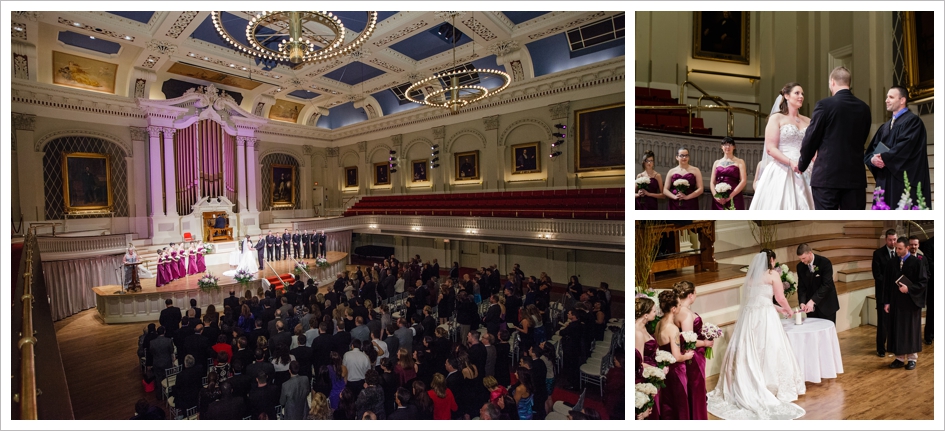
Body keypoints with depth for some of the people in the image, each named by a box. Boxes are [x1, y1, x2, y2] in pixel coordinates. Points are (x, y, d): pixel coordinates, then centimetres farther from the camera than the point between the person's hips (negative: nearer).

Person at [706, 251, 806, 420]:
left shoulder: (752, 276, 17)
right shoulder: (773, 274, 1)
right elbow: (781, 299, 3)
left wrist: (778, 309, 34)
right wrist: (789, 310, 24)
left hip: (749, 316, 5)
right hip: (765, 317, -5)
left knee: (747, 353, 8)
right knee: (769, 351, 3)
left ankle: (742, 389, 12)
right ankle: (772, 387, 10)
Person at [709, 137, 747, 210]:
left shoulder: (739, 162, 9)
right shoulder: (717, 162, 17)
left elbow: (743, 181, -2)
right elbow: (712, 182, 12)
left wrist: (730, 196, -12)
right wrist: (715, 195, -6)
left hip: (734, 198, -3)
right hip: (718, 200, 3)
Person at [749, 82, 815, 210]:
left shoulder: (808, 121, 17)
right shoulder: (776, 118, 2)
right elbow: (770, 148, -8)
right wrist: (790, 162, -20)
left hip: (802, 174, 5)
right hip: (781, 172, -5)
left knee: (801, 207, -1)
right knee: (778, 206, -8)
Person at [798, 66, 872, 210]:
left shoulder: (824, 105, -7)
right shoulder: (864, 108, 8)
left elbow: (810, 139, -5)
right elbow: (861, 140, 15)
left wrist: (802, 165, 10)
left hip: (826, 176, -5)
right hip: (856, 176, 5)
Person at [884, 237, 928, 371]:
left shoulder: (917, 262, -7)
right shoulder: (891, 263, 3)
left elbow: (924, 281, -7)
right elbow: (886, 284, 5)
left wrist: (909, 288, -20)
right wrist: (886, 302, 1)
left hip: (911, 302, -3)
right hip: (895, 302, 3)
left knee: (911, 330, 7)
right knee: (897, 330, 6)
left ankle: (912, 358, 18)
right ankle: (899, 358, 14)